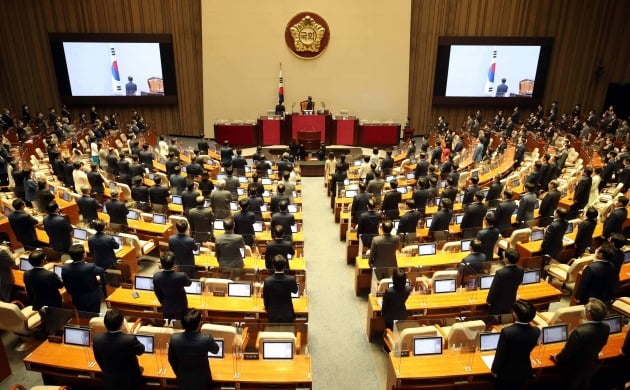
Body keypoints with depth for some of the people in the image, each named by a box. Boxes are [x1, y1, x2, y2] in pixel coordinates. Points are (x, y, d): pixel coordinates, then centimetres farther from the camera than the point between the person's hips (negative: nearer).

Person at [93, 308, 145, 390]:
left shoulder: (97, 339, -20)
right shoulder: (130, 339, -33)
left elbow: (99, 360, -2)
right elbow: (141, 351, -9)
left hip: (109, 381, 4)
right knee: (140, 368, 25)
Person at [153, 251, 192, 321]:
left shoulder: (156, 276, -24)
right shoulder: (181, 276, -34)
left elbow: (157, 293, -6)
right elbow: (189, 283, -9)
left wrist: (163, 303, 13)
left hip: (166, 306, 2)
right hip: (180, 306, -2)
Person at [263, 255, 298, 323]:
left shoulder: (267, 281, -21)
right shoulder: (291, 279, -22)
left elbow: (265, 297, -5)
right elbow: (295, 291, 1)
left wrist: (266, 307, 14)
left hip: (273, 313, 0)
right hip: (287, 313, 0)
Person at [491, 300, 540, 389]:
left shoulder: (507, 331, -34)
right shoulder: (536, 331, -20)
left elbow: (500, 354, -21)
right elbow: (529, 348, 2)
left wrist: (494, 370, -6)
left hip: (507, 372, -4)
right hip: (524, 371, 4)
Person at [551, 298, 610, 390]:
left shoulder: (579, 332, -41)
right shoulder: (606, 327, -21)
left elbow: (567, 351, -25)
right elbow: (601, 344, 1)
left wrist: (556, 358, -4)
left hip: (575, 369, -5)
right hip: (591, 366, 5)